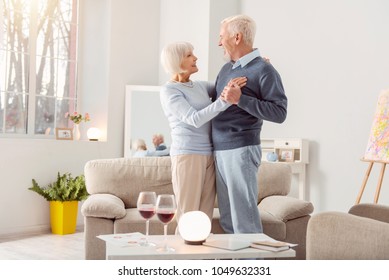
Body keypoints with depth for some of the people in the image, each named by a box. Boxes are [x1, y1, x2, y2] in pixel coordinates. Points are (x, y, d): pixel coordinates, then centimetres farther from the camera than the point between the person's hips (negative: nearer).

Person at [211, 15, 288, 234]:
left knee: (244, 216, -5)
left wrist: (241, 99, -20)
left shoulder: (263, 70, -7)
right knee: (227, 217, 9)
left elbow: (280, 113, -15)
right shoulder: (226, 68, 16)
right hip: (220, 150, 7)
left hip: (241, 150, -7)